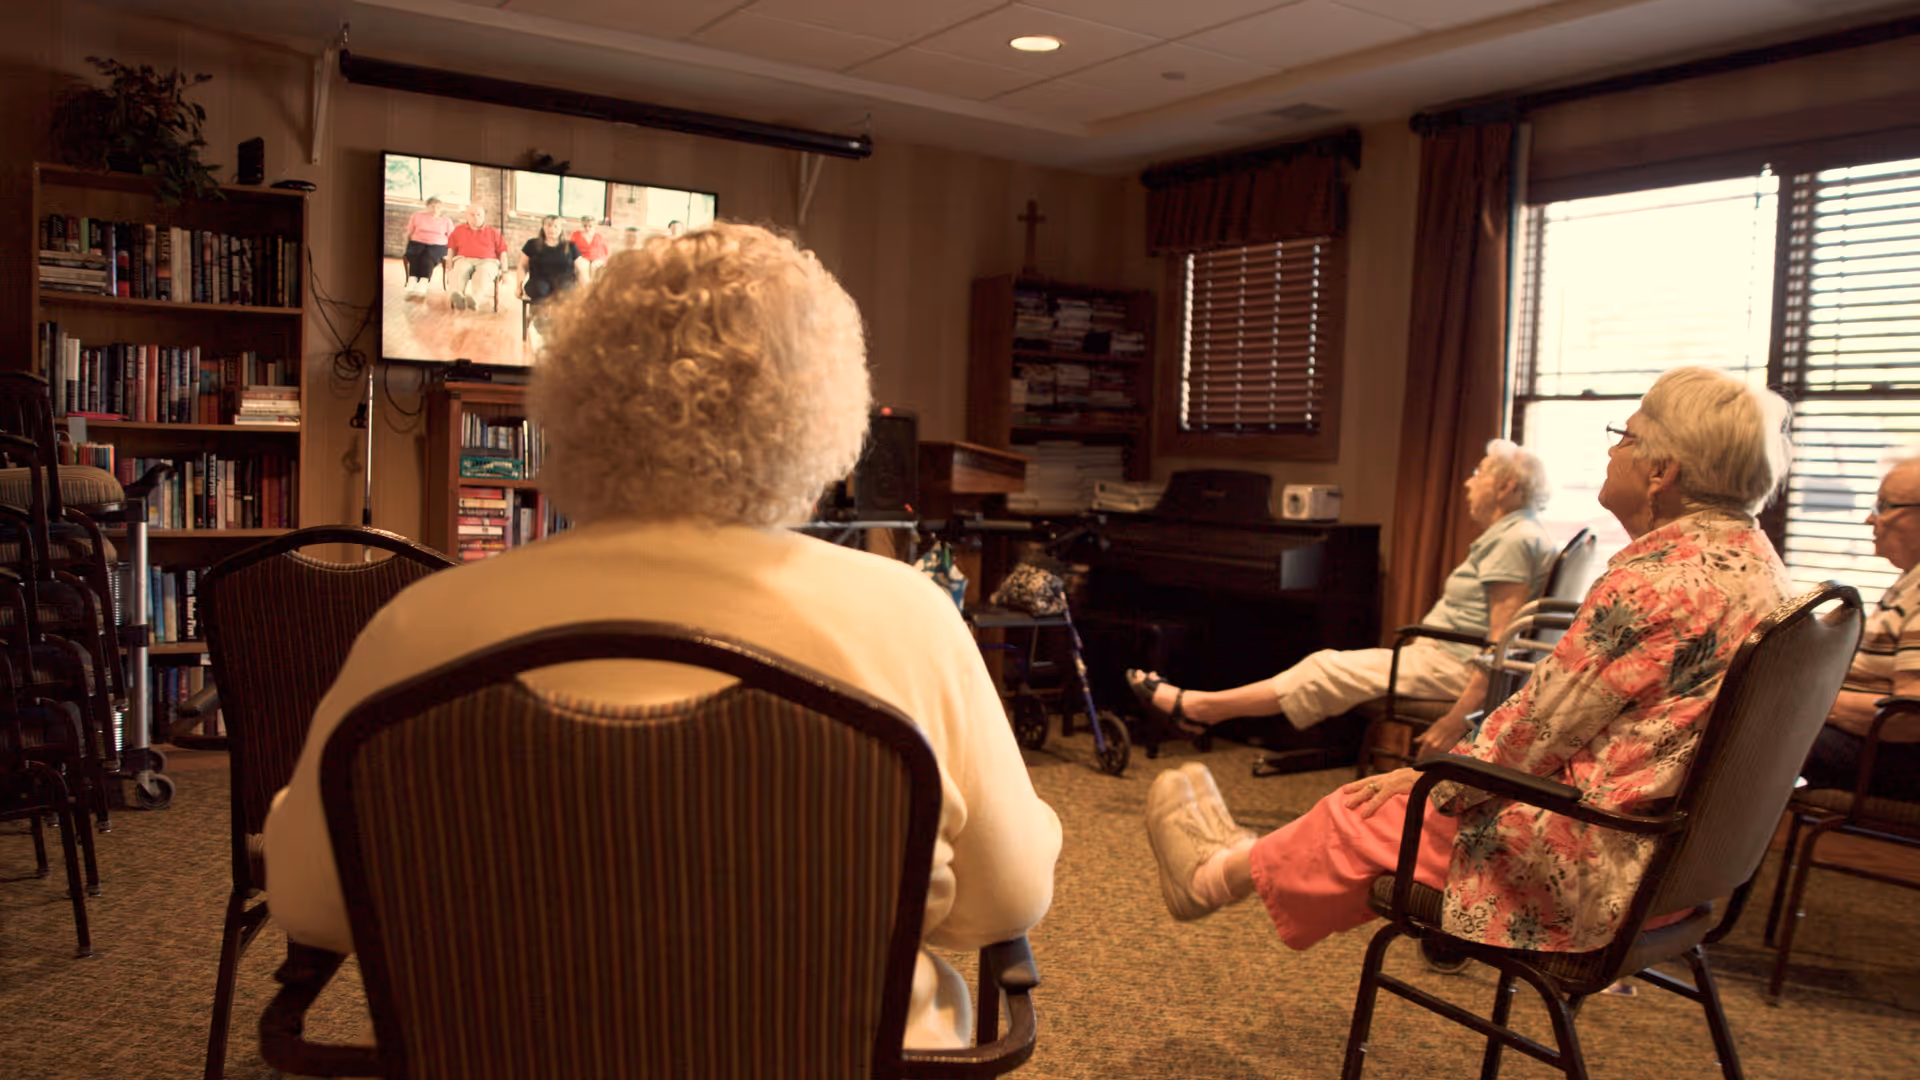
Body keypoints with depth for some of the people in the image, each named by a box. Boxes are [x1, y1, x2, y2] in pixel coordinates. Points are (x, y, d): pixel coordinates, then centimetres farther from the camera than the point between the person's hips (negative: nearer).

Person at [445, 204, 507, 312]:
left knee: (484, 271, -41)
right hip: (464, 259, 1)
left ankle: (475, 298, -65)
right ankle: (457, 296, -65)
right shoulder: (458, 230, 24)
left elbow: (502, 252, 15)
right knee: (459, 270, -38)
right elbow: (451, 249, 20)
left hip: (487, 261, -1)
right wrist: (450, 267, 4)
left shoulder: (493, 232, 20)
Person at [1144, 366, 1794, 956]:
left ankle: (1215, 875, 29)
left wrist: (1424, 778, -4)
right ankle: (1238, 859, 32)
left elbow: (1536, 729, -20)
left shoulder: (1655, 578, -25)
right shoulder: (1752, 555, 7)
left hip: (1606, 871, -9)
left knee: (1375, 814, 6)